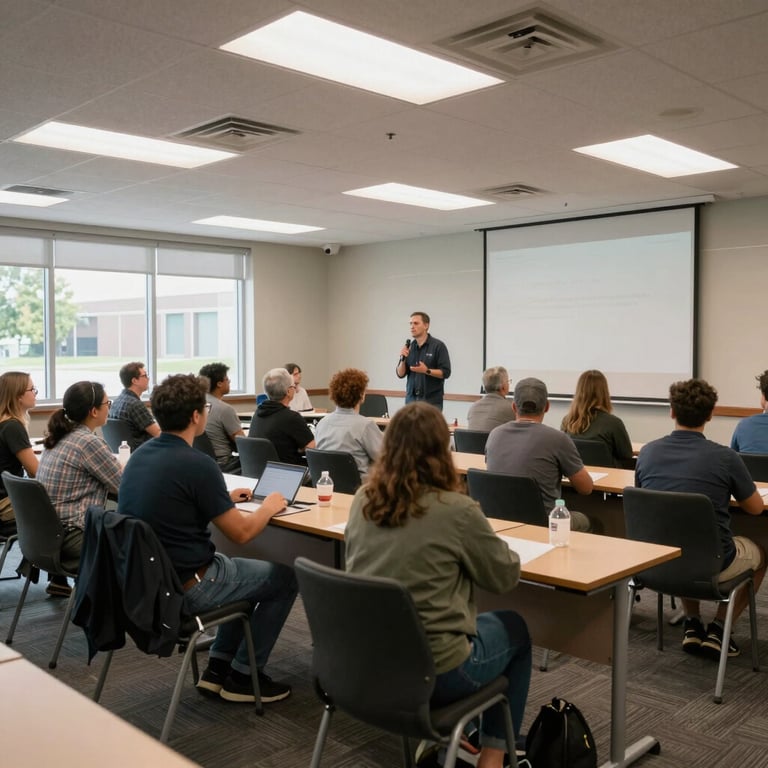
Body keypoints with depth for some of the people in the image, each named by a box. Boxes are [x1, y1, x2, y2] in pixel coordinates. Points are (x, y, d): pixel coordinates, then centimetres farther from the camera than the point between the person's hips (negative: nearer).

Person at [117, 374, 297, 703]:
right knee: (286, 578, 11)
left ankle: (218, 668, 27)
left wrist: (224, 499, 19)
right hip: (186, 588, -8)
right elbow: (241, 533, -16)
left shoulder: (140, 454, 2)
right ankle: (243, 676, 18)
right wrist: (269, 506, 3)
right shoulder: (197, 464, -23)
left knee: (244, 570, 29)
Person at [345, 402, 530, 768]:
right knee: (515, 629, 23)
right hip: (431, 672, -6)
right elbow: (506, 576, -3)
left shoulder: (363, 500, -3)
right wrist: (480, 542, 15)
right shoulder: (457, 510, -19)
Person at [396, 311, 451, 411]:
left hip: (431, 400, -4)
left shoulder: (438, 346, -4)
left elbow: (445, 372, -9)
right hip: (411, 399, 4)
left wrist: (427, 371, -22)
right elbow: (400, 374, 9)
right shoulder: (409, 347, 10)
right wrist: (403, 359, -7)